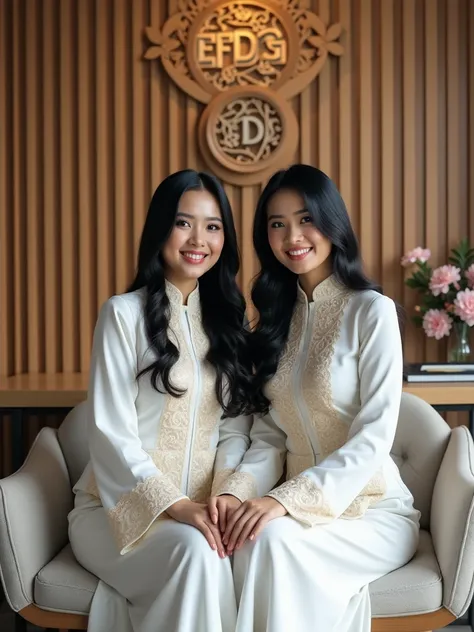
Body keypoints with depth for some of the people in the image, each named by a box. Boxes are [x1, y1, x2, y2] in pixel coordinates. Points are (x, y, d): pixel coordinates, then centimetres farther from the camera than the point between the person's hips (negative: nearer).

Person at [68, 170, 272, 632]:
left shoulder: (226, 319, 13)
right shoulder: (124, 313, -3)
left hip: (198, 507, 4)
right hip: (120, 509, -3)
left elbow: (235, 429, 5)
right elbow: (111, 433, -10)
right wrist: (173, 505, -21)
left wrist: (232, 491, -14)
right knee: (196, 549, -34)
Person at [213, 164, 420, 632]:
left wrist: (286, 499, -27)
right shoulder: (276, 316, 9)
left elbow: (375, 435, -17)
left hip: (374, 509, -4)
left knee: (273, 538, -32)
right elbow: (270, 434, 5)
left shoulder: (372, 311, -9)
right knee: (250, 538, -29)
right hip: (302, 508, 4)